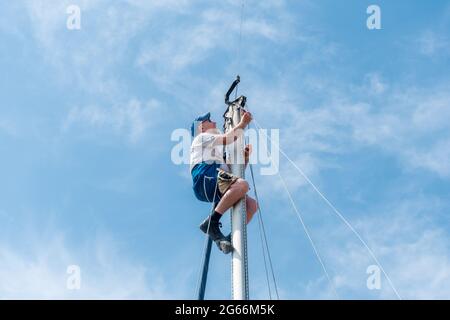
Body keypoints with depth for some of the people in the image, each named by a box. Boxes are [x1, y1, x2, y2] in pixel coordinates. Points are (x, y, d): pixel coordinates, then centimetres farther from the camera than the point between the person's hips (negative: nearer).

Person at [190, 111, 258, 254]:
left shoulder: (216, 150, 42)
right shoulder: (202, 138, 19)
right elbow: (228, 138, 0)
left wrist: (246, 157, 20)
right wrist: (242, 123, 12)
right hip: (206, 179, -8)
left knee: (252, 204, -3)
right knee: (242, 185, -33)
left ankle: (232, 237, -13)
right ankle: (211, 222, -31)